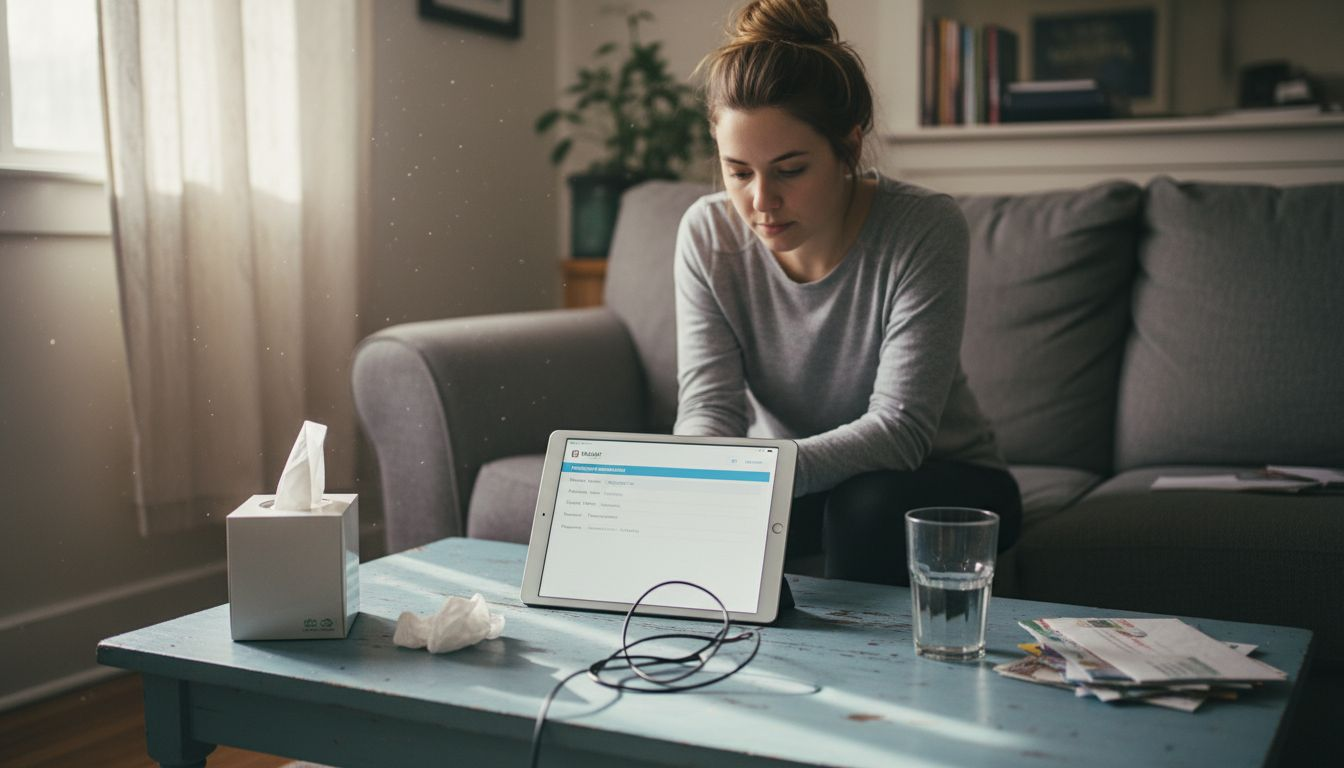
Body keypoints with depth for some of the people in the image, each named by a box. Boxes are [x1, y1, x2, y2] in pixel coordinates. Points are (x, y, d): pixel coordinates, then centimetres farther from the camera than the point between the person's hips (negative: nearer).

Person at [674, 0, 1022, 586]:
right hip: (792, 479, 3)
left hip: (941, 479, -2)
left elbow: (900, 427, -29)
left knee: (868, 503, -33)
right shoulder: (708, 233, -13)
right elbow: (708, 405, -16)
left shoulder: (926, 230, -24)